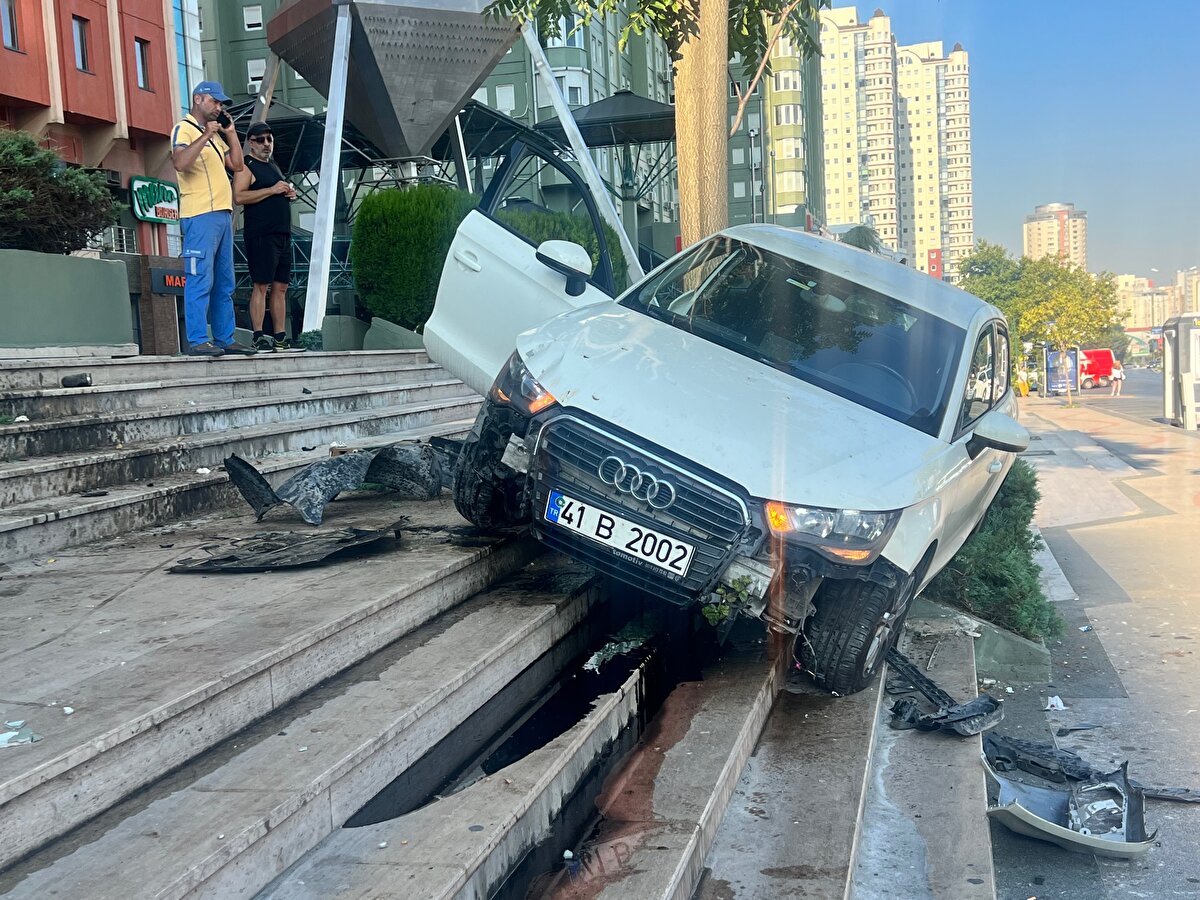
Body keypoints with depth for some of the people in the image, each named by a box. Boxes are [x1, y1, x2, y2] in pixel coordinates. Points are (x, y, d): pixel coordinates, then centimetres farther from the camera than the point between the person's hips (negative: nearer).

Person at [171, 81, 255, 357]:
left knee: (224, 284, 9)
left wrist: (231, 132, 13)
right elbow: (180, 163, -20)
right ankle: (198, 341, -12)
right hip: (200, 215, -9)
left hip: (222, 213, 9)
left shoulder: (215, 135, 24)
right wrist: (206, 135, -18)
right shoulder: (184, 129, -3)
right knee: (200, 280, -11)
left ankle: (225, 339, 12)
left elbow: (236, 164, 18)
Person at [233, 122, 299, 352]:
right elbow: (239, 196, -17)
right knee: (261, 285, -11)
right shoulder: (246, 166, -2)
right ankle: (258, 337, -12)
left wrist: (290, 193, 13)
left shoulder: (273, 166, 23)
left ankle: (280, 337, 10)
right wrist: (272, 190, -18)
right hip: (261, 235, -8)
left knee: (280, 287, 7)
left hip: (283, 234, 8)